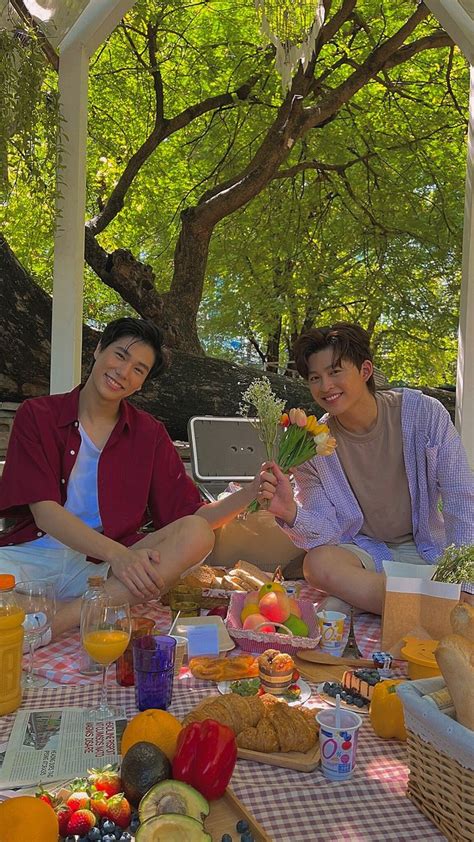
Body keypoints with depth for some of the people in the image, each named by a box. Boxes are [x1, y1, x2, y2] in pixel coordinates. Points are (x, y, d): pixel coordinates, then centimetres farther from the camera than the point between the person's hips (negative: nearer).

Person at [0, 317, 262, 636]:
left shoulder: (150, 434, 8)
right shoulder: (37, 415, 2)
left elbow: (191, 517, 3)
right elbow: (44, 511, -9)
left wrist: (254, 492, -15)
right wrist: (116, 552, -25)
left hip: (101, 567, 3)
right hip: (30, 557, -3)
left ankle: (60, 619, -29)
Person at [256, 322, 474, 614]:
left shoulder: (424, 413, -11)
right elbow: (327, 532, -10)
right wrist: (291, 513, -34)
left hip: (427, 549, -2)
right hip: (364, 551, 2)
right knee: (318, 563, -32)